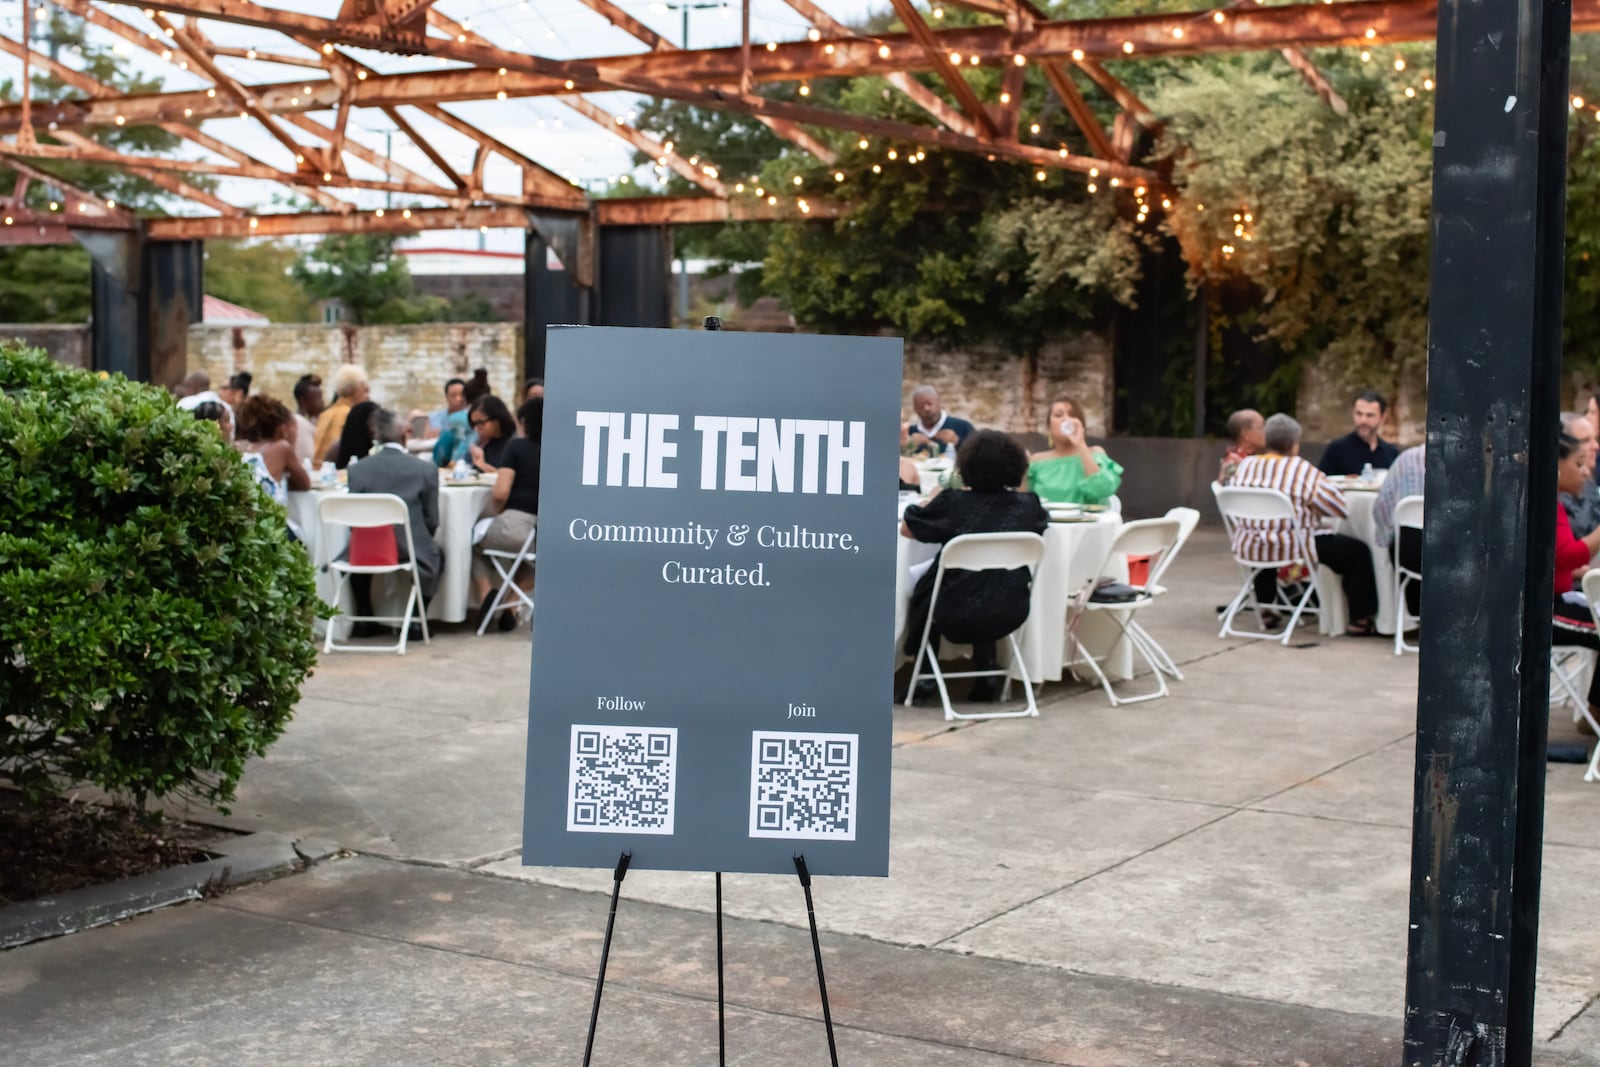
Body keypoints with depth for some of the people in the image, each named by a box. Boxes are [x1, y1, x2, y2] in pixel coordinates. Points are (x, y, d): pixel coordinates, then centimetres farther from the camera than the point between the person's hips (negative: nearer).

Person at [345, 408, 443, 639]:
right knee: (436, 555, 31)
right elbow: (432, 521, -2)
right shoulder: (426, 469, -7)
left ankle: (364, 620, 35)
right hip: (411, 550, -2)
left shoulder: (357, 470, -4)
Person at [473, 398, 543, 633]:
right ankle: (512, 606, 25)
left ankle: (486, 592, 8)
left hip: (516, 525, -4)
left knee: (474, 542, 28)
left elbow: (500, 493, -10)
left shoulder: (516, 446, -2)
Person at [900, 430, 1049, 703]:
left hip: (957, 618, -3)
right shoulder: (1027, 504, -6)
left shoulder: (952, 503, -14)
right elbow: (1041, 524, 18)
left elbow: (906, 529, 0)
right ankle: (986, 675, 30)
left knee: (922, 588, 30)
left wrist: (935, 495, 15)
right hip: (1010, 615, 3)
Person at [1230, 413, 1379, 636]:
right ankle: (1359, 620, 11)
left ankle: (1266, 610, 45)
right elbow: (1341, 507, -10)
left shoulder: (1245, 465, 2)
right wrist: (1312, 504, 10)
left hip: (1247, 549, 6)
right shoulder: (1302, 470, -13)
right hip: (1290, 548, -6)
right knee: (1357, 551, 8)